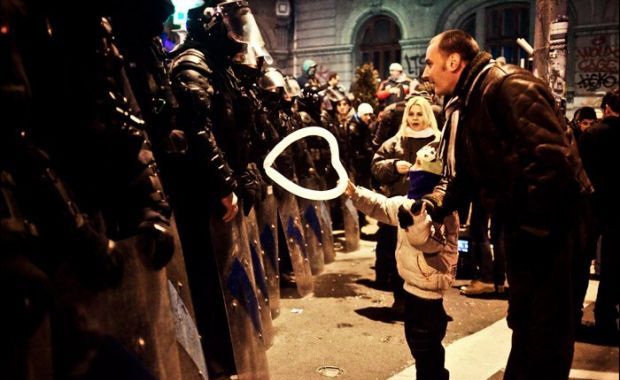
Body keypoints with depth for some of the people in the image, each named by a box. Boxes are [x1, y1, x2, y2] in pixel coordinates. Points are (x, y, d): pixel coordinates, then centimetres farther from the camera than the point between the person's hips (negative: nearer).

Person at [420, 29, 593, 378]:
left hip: (548, 218, -10)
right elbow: (461, 175, 8)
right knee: (523, 316, 21)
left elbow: (551, 156, -28)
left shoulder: (508, 85, -19)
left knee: (545, 320, 0)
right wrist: (429, 207, -9)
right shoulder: (466, 104, 11)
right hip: (521, 219, 10)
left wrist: (534, 227, -23)